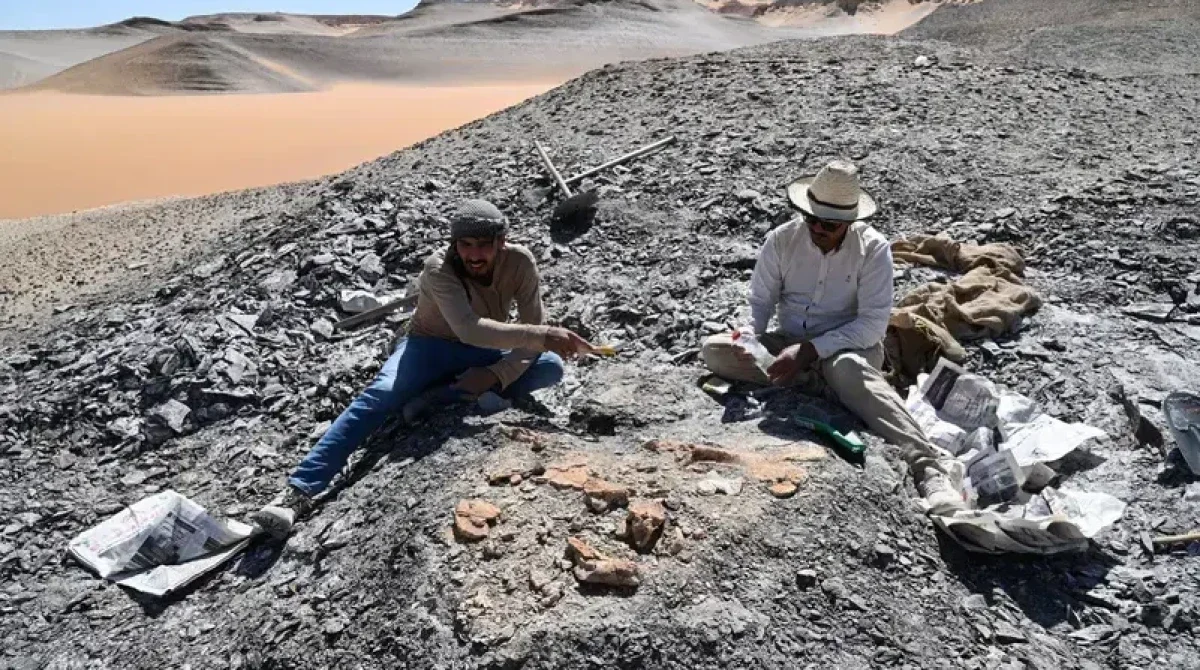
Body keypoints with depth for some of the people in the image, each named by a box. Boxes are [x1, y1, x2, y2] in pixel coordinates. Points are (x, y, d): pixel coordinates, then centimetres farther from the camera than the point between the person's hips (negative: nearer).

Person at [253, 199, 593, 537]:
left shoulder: (520, 262, -19)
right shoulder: (438, 269, -27)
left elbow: (531, 335, -16)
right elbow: (469, 329, -45)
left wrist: (497, 375, -33)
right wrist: (544, 336, -54)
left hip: (483, 355, 3)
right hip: (430, 347, -3)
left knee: (550, 367, -25)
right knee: (378, 396, -32)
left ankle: (439, 397, -32)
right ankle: (299, 492, -37)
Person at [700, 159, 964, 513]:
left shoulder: (873, 248, -14)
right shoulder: (782, 239, -6)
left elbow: (873, 323, -19)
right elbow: (760, 300, 2)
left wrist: (809, 351, -28)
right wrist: (750, 334, -22)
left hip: (849, 347, -4)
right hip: (790, 343, 4)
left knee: (847, 369, -42)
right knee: (713, 350, -20)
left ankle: (929, 466, -48)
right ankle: (830, 389, -22)